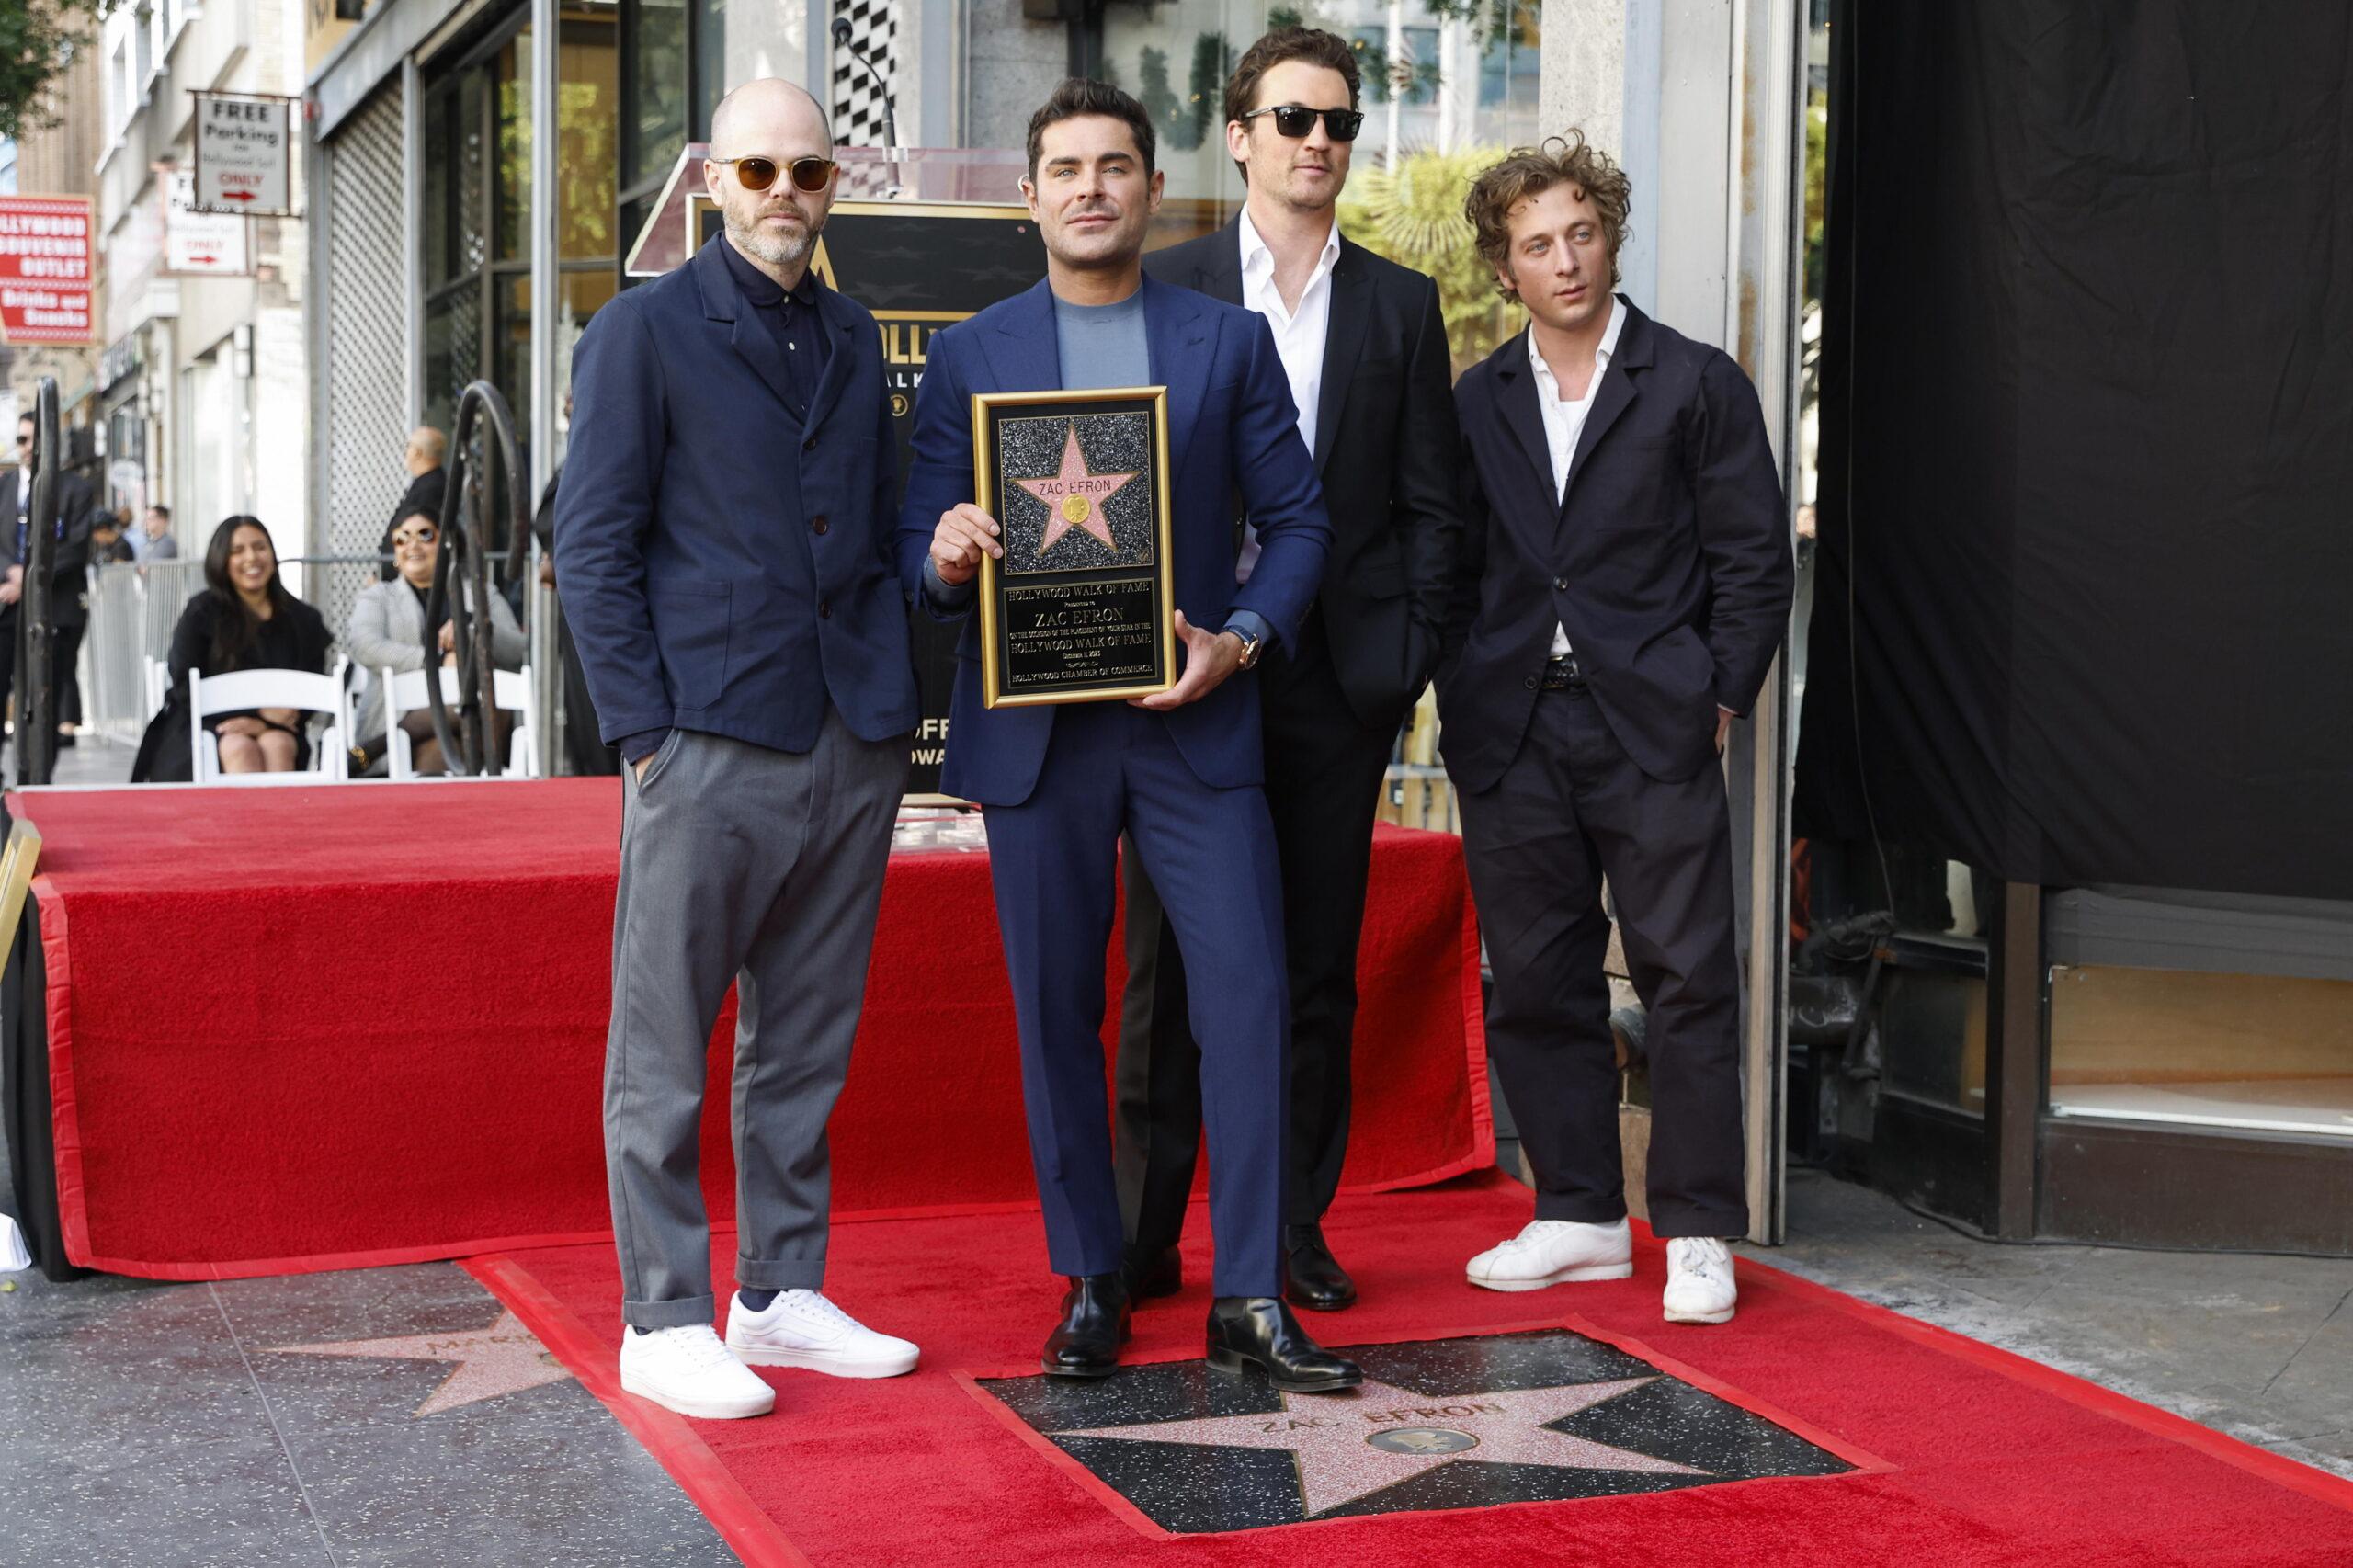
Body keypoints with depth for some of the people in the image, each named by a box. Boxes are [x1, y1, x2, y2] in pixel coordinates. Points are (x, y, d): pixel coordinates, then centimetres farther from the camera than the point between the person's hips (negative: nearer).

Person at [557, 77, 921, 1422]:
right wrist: (644, 730, -9)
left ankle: (784, 1294, 21)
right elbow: (594, 547, -3)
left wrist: (898, 692, 6)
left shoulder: (856, 340, 16)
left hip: (854, 744, 5)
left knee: (808, 1040, 11)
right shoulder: (646, 331, 1)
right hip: (711, 746, -5)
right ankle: (664, 1321, 7)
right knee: (665, 1048, -1)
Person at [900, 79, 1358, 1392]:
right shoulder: (969, 356, 8)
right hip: (1035, 729, 1)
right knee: (1057, 1015, 6)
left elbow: (1298, 520, 6)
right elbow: (923, 539, 7)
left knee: (1250, 999, -7)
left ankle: (1250, 1297, 1)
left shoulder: (1232, 343, 8)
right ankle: (1091, 1281, 19)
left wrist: (1241, 638, -11)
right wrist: (947, 557, -17)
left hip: (1193, 720, 0)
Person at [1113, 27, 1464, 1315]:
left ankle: (1295, 1230, 17)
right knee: (1171, 961, 2)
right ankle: (1142, 1236, 10)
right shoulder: (1163, 288, 5)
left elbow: (1430, 504, 9)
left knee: (1319, 964, 7)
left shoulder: (1401, 306, 10)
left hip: (1337, 676, 2)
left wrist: (1407, 659, -1)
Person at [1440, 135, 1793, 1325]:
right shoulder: (1476, 404, 12)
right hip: (1512, 736, 4)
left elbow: (1755, 559, 1)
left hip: (1654, 734, -3)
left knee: (1687, 978, -3)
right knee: (1534, 983, 7)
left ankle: (1698, 1230, 5)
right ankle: (1579, 1215, 19)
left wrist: (1716, 701, -4)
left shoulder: (1696, 385, 2)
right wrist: (1464, 697, 5)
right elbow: (1454, 570, 15)